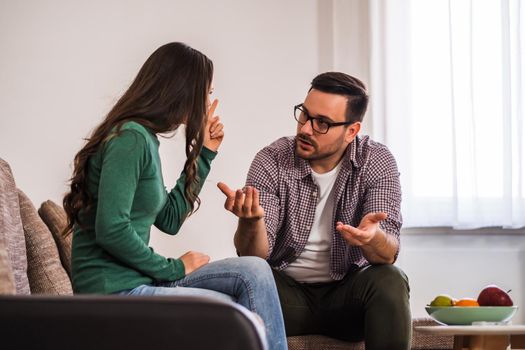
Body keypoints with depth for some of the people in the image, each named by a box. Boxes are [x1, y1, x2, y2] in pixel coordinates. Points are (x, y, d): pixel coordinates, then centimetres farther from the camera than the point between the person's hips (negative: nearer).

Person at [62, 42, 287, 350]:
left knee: (255, 272, -2)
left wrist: (205, 153, 17)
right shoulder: (130, 138, -16)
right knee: (243, 317, -4)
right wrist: (173, 268, -11)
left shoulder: (145, 139, 14)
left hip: (136, 280, 9)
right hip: (114, 290, -9)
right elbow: (111, 230, -24)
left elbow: (169, 220, 18)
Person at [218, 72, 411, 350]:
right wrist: (251, 221, -39)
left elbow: (388, 253, -17)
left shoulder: (377, 163, -7)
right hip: (287, 290, -1)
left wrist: (372, 237, -42)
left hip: (348, 295, 1)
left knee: (389, 282, -30)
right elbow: (255, 256, -15)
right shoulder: (271, 161, -9)